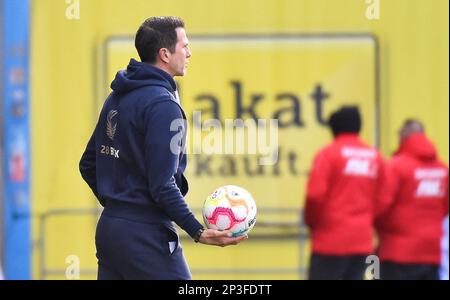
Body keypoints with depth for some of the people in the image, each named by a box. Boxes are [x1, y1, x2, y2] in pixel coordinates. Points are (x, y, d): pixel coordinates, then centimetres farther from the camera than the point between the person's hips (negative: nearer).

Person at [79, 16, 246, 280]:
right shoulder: (163, 104, -15)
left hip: (108, 228, 9)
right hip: (146, 236, -9)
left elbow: (88, 164, 19)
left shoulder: (117, 98, 12)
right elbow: (162, 186, -21)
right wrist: (198, 232, -22)